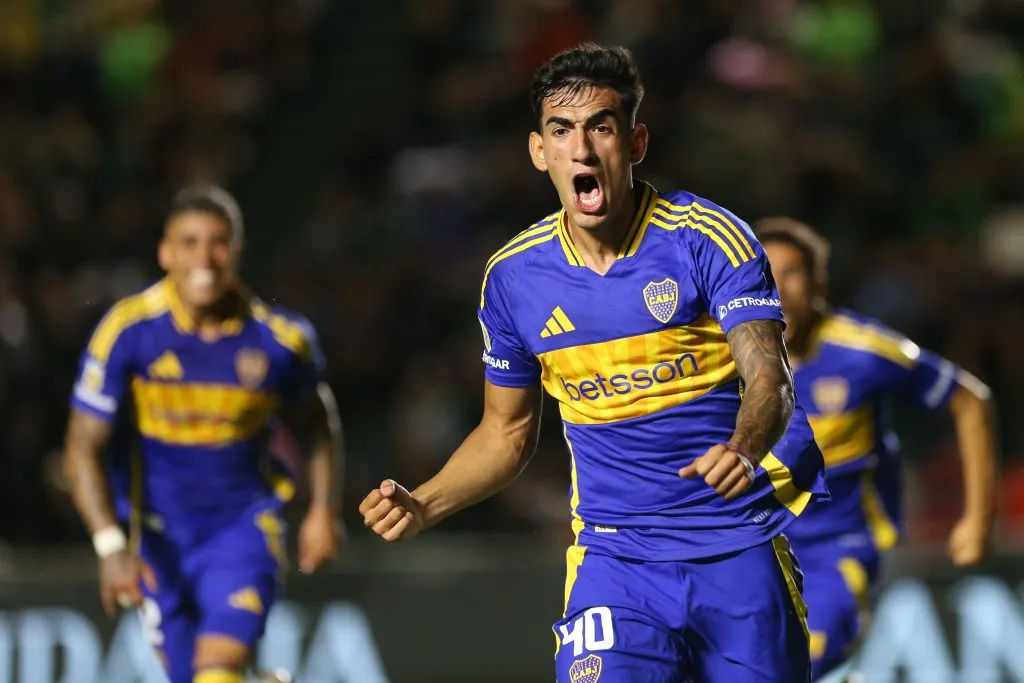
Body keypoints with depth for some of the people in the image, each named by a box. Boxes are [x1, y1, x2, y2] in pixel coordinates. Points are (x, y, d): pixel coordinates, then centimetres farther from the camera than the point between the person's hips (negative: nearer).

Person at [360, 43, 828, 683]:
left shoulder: (710, 238, -9)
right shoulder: (513, 275, 2)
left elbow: (769, 376, -19)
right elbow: (507, 431, 15)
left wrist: (744, 449, -41)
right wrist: (423, 506, -2)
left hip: (743, 549, -2)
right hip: (615, 555, 2)